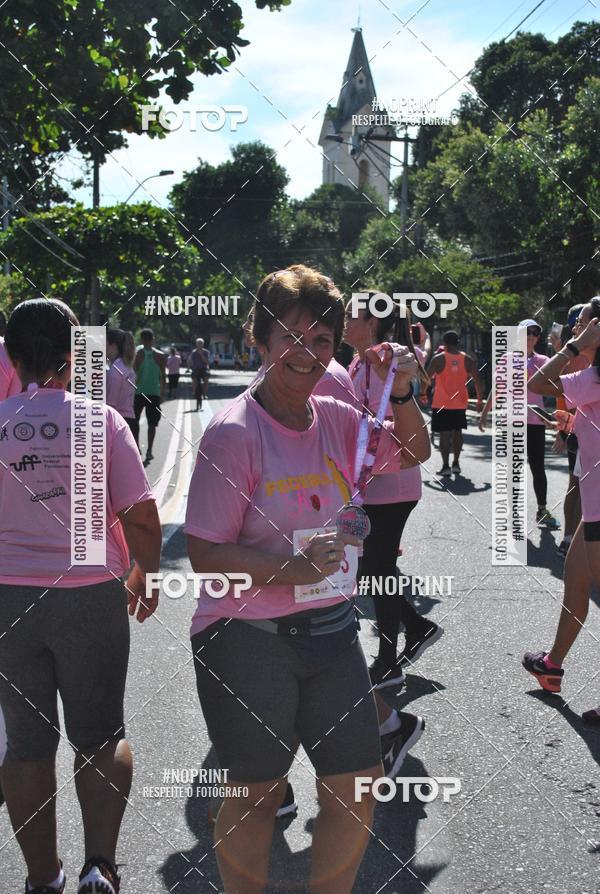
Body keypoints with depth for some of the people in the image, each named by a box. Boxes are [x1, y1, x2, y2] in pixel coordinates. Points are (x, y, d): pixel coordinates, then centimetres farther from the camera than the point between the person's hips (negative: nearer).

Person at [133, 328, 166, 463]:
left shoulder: (137, 354, -5)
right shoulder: (160, 355, -1)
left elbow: (133, 373, -6)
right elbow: (163, 376, 1)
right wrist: (162, 392, 10)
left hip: (139, 391, -1)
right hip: (154, 393, 1)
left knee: (135, 421, 15)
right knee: (152, 423, 7)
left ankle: (136, 447, 8)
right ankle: (149, 451, 2)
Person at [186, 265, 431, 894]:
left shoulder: (336, 420, 3)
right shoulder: (234, 431, -15)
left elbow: (414, 451, 15)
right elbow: (204, 554, -16)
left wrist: (400, 394, -5)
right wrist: (292, 568, -30)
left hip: (331, 631, 6)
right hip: (247, 639, -6)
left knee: (358, 788, 10)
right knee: (257, 794, 9)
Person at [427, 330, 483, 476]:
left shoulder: (438, 358, -7)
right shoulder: (467, 359, 1)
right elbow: (477, 380, 2)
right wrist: (480, 400, 9)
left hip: (442, 403, -3)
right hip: (460, 403, 3)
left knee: (444, 434, -2)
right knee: (457, 432, 16)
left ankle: (446, 466, -6)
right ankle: (456, 463, 19)